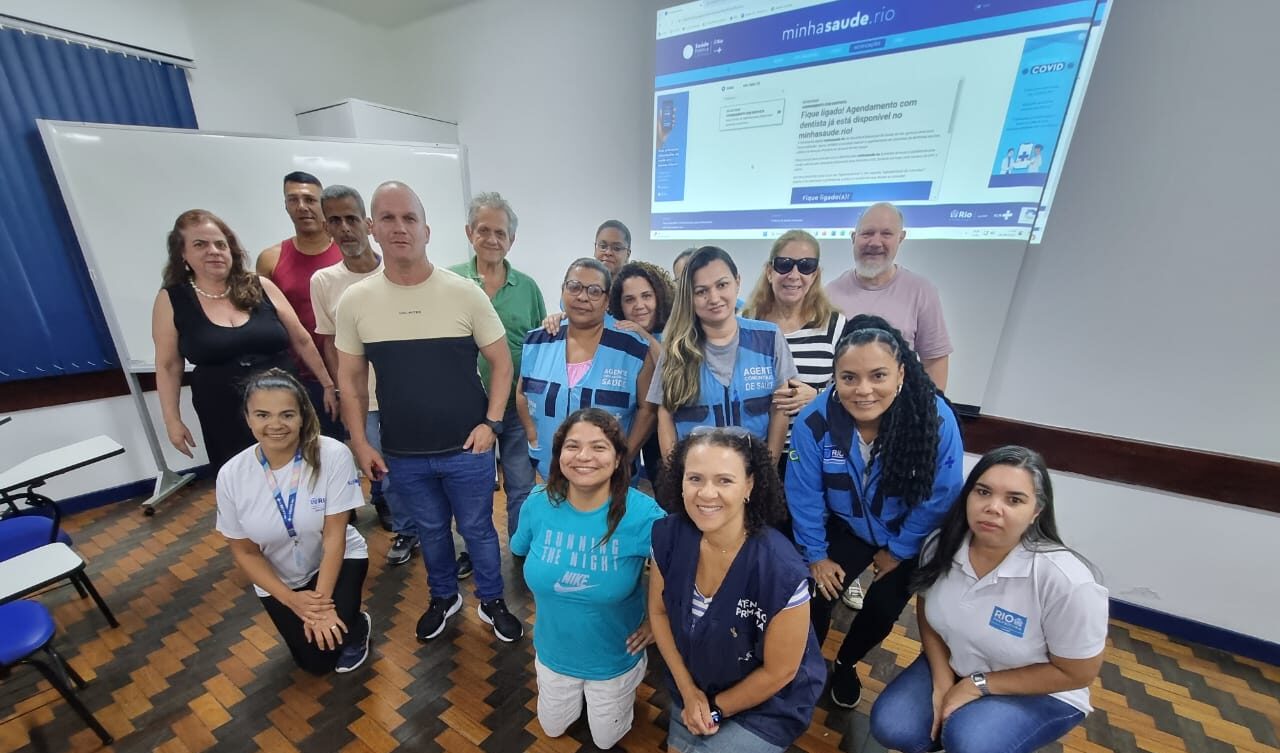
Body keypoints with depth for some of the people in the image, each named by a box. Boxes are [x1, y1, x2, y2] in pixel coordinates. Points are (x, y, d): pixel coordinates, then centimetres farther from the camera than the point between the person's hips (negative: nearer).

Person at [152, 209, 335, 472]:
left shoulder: (260, 287, -1)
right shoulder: (171, 300, -1)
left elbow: (301, 340, 4)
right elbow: (168, 366, 5)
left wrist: (328, 384, 6)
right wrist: (172, 420, 3)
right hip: (225, 419, 0)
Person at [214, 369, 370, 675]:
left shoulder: (333, 455, -28)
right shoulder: (231, 475, -18)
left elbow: (334, 536, -21)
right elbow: (244, 552, -6)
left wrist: (322, 602, -23)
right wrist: (291, 600, -15)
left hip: (337, 560, -2)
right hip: (278, 579, 3)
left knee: (333, 632, -24)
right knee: (316, 661, 1)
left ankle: (356, 626, 11)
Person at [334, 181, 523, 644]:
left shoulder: (465, 293, -11)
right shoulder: (354, 301, -4)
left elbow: (501, 362, -4)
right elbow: (351, 378, 6)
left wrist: (491, 423, -11)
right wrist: (360, 443, 2)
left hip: (466, 450, -2)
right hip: (403, 456, 3)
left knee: (478, 529, 16)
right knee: (431, 531, 23)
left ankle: (492, 601, 41)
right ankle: (444, 597, 49)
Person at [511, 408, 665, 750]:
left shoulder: (643, 513, -34)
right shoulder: (538, 505, -22)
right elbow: (522, 552, 0)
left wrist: (657, 622, -14)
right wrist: (552, 604, 2)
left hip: (615, 658, -2)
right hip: (554, 651, 3)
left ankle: (624, 694, 51)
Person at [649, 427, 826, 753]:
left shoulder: (781, 571, -36)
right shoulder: (668, 535, -22)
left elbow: (779, 671, -20)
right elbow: (658, 610, -6)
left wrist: (715, 709, -8)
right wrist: (688, 690, -6)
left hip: (767, 707, -3)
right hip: (694, 685, 4)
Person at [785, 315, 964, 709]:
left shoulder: (936, 419, -30)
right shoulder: (814, 421, -30)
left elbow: (939, 498, -15)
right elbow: (805, 497, -17)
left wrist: (898, 550, -6)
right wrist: (816, 556, -7)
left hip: (909, 537, 1)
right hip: (846, 528, 0)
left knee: (883, 607, 7)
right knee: (817, 596, -4)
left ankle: (845, 664, 42)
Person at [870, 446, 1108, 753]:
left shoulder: (1066, 580, -29)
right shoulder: (942, 546, -16)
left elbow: (1076, 673, -15)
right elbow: (927, 614, 1)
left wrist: (979, 685, -17)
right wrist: (942, 682, -10)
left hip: (1039, 694, -3)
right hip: (954, 666, 4)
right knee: (890, 726, -12)